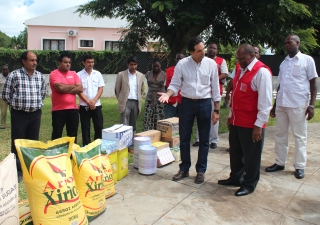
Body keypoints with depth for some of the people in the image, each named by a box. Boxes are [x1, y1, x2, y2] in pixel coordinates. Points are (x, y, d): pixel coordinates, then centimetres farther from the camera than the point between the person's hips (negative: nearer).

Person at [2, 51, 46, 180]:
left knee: (33, 141, 11)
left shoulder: (40, 76, 5)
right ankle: (17, 170, 16)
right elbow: (5, 95, -1)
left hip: (36, 114, 4)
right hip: (19, 114, -3)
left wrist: (37, 104, 10)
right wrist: (16, 105, 6)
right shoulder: (14, 75, -7)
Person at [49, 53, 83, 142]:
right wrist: (73, 85, -3)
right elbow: (60, 88, -19)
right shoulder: (54, 74, -3)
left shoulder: (73, 74, 10)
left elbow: (80, 89, -2)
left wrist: (66, 90, -11)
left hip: (73, 108, 4)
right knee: (57, 135, 4)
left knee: (73, 134, 12)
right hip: (58, 109, -4)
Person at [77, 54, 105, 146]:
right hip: (84, 106, -2)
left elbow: (101, 89, 2)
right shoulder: (79, 75, -2)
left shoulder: (98, 74, 5)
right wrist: (88, 102, -13)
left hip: (97, 106, 2)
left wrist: (94, 101, -11)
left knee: (99, 127, 5)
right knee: (85, 129, 5)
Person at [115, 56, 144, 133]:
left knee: (133, 126, 11)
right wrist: (121, 100, 7)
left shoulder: (141, 75, 9)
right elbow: (117, 89, 4)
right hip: (126, 103, -3)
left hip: (136, 103, 4)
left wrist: (139, 99, 14)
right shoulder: (121, 74, -2)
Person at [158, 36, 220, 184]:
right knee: (184, 138, 9)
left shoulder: (211, 64, -4)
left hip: (205, 103, 0)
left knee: (204, 139, 9)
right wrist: (167, 94, -23)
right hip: (187, 103, 0)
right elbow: (175, 84, -1)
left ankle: (201, 170, 25)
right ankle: (184, 169, 26)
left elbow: (215, 88, 0)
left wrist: (216, 110, 0)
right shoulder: (182, 64, -5)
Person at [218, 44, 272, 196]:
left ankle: (249, 185, 26)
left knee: (250, 156, 8)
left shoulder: (261, 72, -15)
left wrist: (259, 125, -18)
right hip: (236, 121, 8)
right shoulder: (239, 69, 10)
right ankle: (235, 178, 38)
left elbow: (265, 102, -18)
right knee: (235, 152, 20)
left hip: (251, 125, -8)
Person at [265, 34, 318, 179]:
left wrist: (311, 105, -9)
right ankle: (280, 163, 21)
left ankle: (299, 166, 14)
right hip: (281, 104, 5)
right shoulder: (283, 63, 15)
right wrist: (275, 105, 17)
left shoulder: (307, 60, 1)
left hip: (298, 105, -5)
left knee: (299, 136, 4)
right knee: (280, 135, 10)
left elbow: (313, 83, -1)